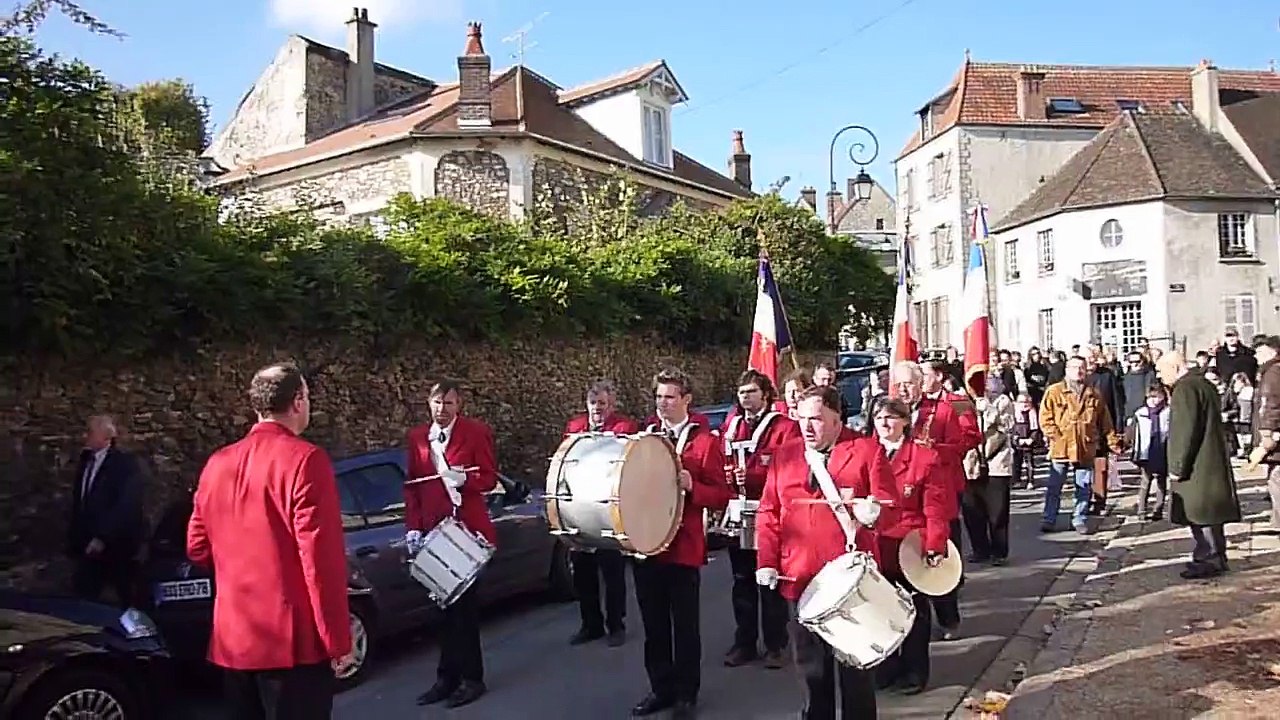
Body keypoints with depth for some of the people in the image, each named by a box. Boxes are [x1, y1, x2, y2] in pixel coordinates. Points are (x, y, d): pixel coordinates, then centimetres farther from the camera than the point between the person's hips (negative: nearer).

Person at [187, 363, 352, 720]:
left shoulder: (217, 463, 7)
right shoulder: (304, 459, -14)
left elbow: (198, 549, 15)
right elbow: (322, 557, -17)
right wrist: (337, 639, -12)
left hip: (233, 637, 7)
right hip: (293, 639, -7)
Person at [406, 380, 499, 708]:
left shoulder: (476, 431, -4)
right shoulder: (416, 437, 9)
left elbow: (489, 478, -4)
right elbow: (412, 485, 10)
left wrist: (464, 478, -24)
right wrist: (413, 527, 2)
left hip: (468, 529, -4)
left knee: (463, 604, 2)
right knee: (446, 604, 12)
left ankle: (470, 678, 14)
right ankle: (449, 677, 22)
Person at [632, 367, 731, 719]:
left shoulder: (706, 442, -3)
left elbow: (721, 496, -5)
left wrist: (691, 486, -22)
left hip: (683, 546, -4)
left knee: (685, 625, 9)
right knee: (653, 624, 15)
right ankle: (661, 688, 29)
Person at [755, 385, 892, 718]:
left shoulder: (867, 450, -2)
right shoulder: (784, 456, 8)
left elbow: (888, 503, -5)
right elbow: (769, 513, 6)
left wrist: (874, 511, -28)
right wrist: (766, 562, -3)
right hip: (799, 578, 3)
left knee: (855, 664, 10)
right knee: (811, 666, 15)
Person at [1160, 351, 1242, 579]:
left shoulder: (1185, 388, -16)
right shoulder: (1202, 383, 15)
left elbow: (1186, 431, -21)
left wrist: (1178, 467, -17)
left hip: (1197, 465, -10)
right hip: (1212, 462, 10)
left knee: (1199, 513, -3)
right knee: (1210, 512, 16)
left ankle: (1208, 560, 2)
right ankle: (1215, 558, 24)